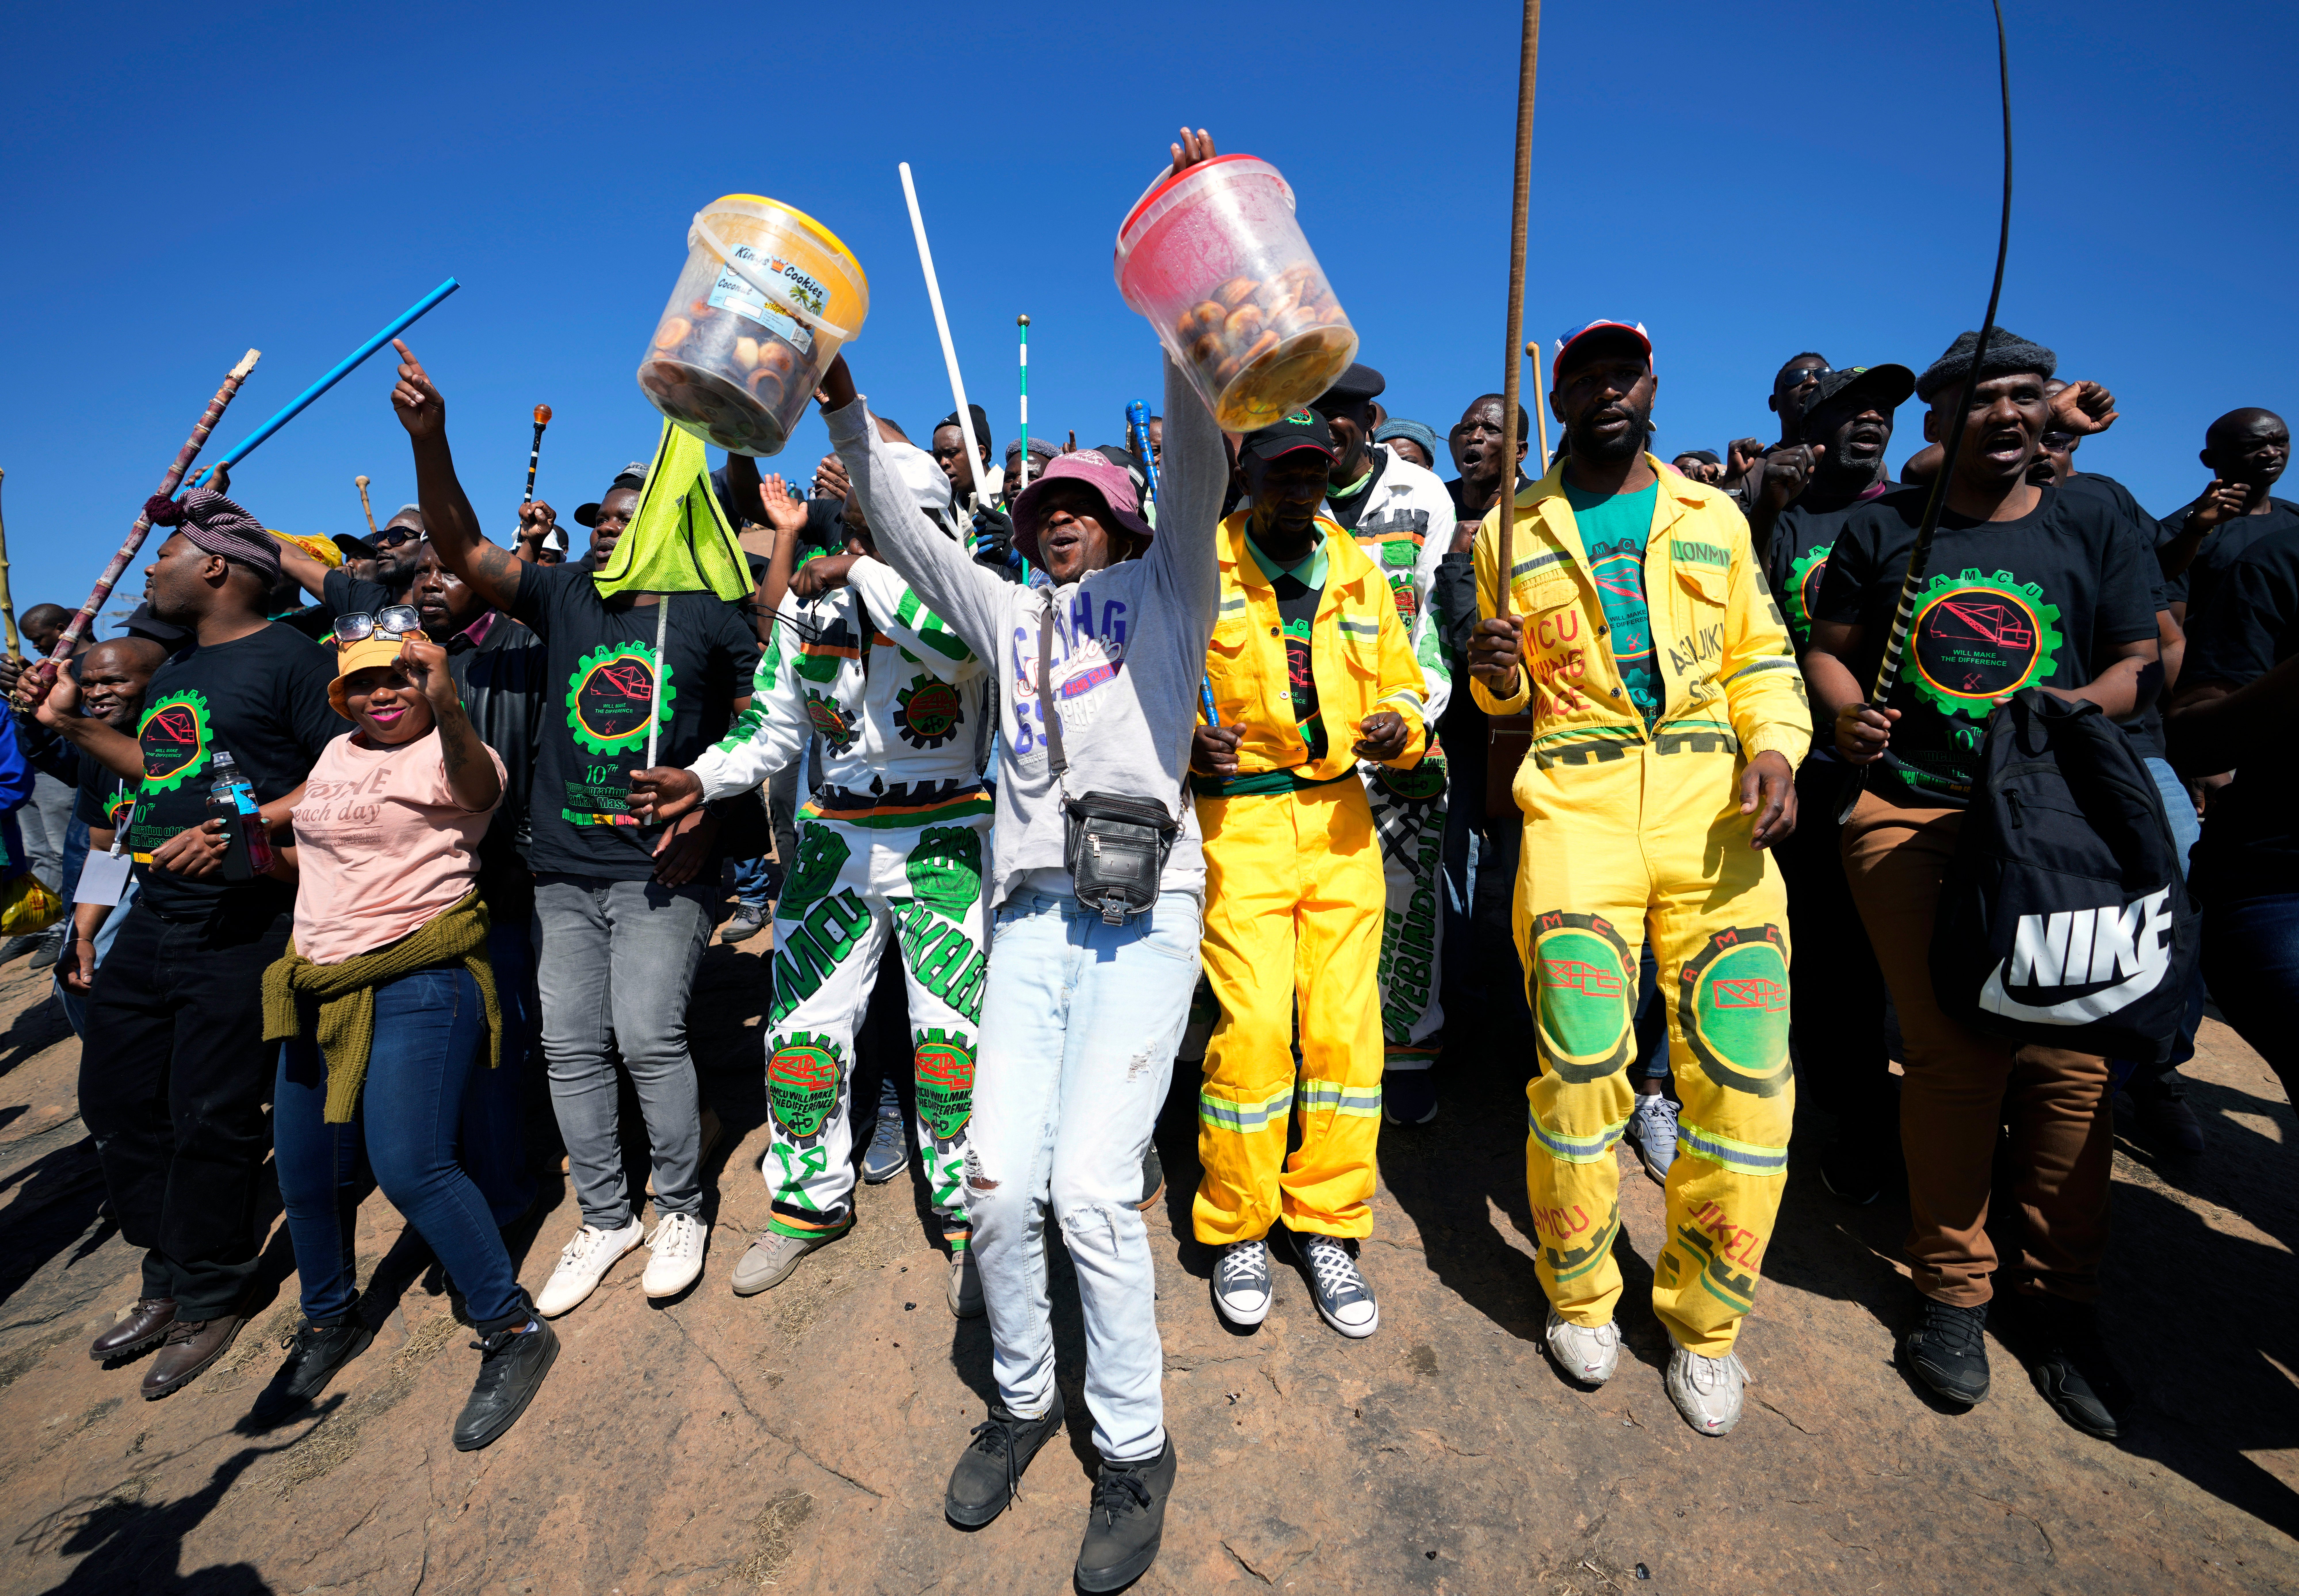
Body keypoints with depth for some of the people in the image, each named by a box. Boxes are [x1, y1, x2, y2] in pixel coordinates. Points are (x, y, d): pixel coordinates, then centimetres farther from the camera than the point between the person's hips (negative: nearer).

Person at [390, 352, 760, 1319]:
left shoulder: (709, 614, 0)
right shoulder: (566, 596, 11)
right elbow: (463, 550, 4)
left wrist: (709, 803, -9)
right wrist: (428, 439, -8)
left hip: (660, 871, -5)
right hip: (563, 868, 5)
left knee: (648, 1037, -9)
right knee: (569, 1046, 8)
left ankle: (682, 1210, 14)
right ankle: (605, 1218, 26)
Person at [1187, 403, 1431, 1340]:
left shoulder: (1360, 573, 12)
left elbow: (1401, 682, 19)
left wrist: (1398, 727, -4)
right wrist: (1183, 743, -16)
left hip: (1341, 816, 4)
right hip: (1238, 815, -3)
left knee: (1347, 1025, 3)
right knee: (1252, 1026, -8)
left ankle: (1327, 1224, 23)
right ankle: (1239, 1229, 17)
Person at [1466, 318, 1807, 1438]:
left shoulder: (1713, 517, 16)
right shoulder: (1512, 531, 13)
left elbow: (1760, 653, 17)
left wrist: (1774, 747, -2)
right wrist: (1495, 673, -6)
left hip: (1714, 808, 2)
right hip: (1574, 802, -1)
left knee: (1745, 1076, -3)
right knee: (1580, 1071, -6)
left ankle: (1704, 1321, 20)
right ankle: (1580, 1296, 21)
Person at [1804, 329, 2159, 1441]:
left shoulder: (2090, 526, 13)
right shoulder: (1882, 530, 10)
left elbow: (2140, 660, 12)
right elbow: (1828, 649, 12)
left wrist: (2082, 703, -11)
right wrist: (1849, 714, -10)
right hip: (1909, 817, -2)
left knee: (2067, 1054, -1)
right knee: (1951, 1051, -4)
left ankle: (2058, 1299, 18)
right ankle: (1952, 1288, 13)